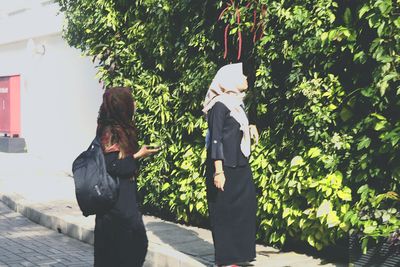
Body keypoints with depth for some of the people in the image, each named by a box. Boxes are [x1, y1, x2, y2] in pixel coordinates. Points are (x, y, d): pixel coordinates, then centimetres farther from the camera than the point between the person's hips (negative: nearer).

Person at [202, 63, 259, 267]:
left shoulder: (237, 104, 13)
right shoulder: (219, 106, -13)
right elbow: (215, 140, -16)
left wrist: (250, 129, 3)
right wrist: (218, 172, -20)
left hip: (240, 166, 9)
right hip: (225, 167, -9)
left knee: (246, 208, 10)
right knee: (225, 212, 0)